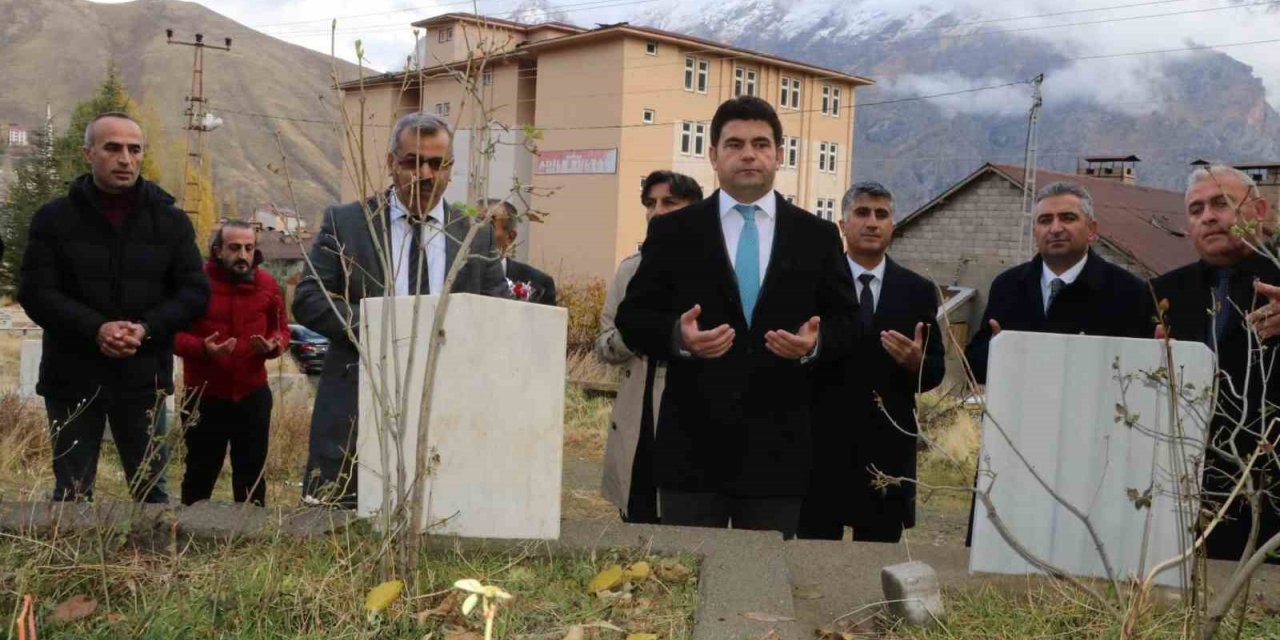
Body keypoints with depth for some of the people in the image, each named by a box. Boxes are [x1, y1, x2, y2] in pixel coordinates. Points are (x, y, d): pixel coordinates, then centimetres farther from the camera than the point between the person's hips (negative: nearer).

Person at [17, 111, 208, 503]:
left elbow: (194, 291, 4)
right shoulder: (54, 218, 1)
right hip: (72, 378, -1)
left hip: (143, 378, 1)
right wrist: (96, 329, -19)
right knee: (71, 493, 7)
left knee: (151, 490, 8)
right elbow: (35, 291, -4)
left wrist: (147, 328, -14)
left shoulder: (171, 221, 5)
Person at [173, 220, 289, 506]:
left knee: (252, 472, 12)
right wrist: (203, 348, -25)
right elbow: (174, 333, -7)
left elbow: (281, 329, 10)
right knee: (200, 473, 10)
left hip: (253, 394, 3)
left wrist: (273, 345, -13)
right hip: (204, 395, -3)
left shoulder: (266, 284, 2)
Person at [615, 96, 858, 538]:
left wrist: (815, 343, -12)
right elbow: (633, 318, 3)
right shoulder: (672, 231, 5)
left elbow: (847, 322, 10)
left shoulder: (818, 236, 8)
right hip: (691, 446, -1)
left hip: (778, 449, 1)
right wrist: (677, 336, -17)